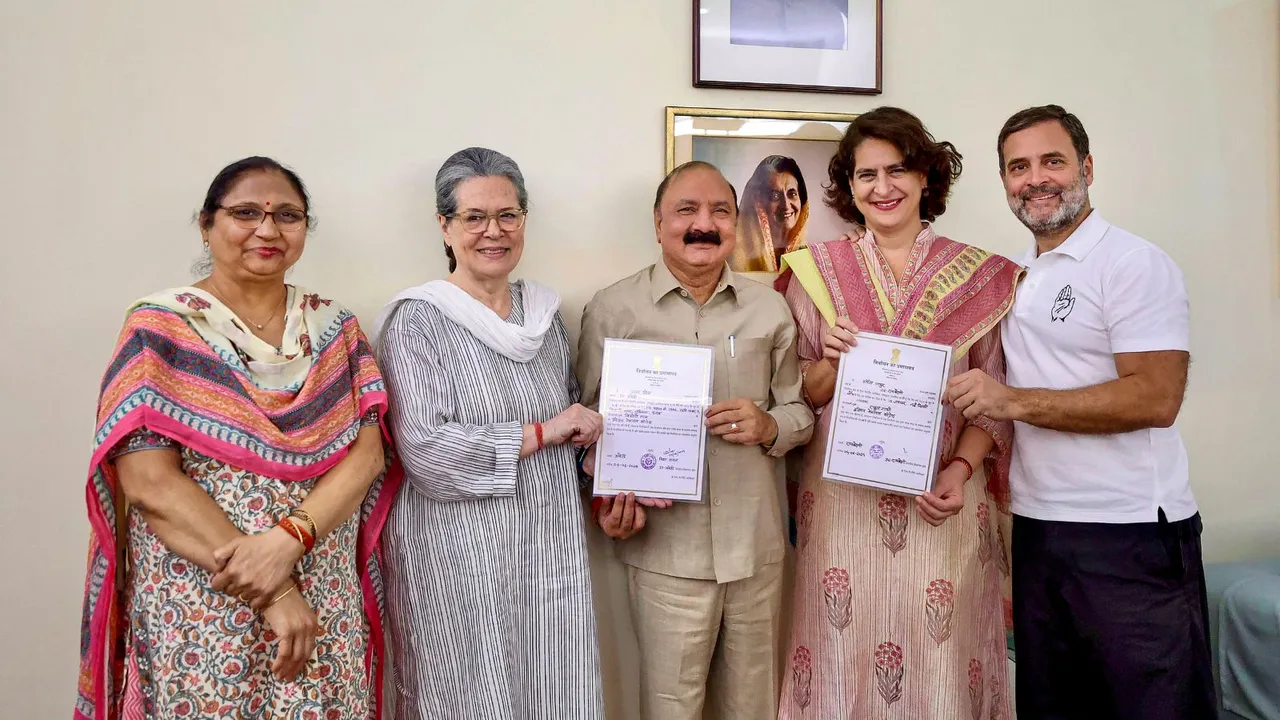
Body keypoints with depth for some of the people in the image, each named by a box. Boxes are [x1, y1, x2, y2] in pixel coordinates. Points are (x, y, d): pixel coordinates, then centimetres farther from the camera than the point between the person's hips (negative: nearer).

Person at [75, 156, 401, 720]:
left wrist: (289, 536, -20)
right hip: (197, 612, -3)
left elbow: (368, 454, -3)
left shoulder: (333, 326, 6)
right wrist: (271, 593, -17)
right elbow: (149, 482, -13)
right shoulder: (159, 328, -4)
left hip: (327, 607, 3)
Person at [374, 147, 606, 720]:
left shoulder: (546, 311, 9)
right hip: (461, 558, -5)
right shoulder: (418, 320, -8)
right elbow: (425, 449, -18)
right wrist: (543, 433, -15)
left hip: (552, 549, 5)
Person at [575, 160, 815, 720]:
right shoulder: (612, 310, -2)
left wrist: (769, 427, -9)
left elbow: (800, 411, 12)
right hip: (666, 547, -3)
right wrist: (607, 500, -14)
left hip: (757, 544, 3)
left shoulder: (769, 307, 8)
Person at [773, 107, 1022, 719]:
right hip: (843, 501, 0)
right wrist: (832, 363, -13)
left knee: (942, 667, 5)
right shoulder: (817, 270, 4)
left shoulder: (980, 277, 5)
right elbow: (799, 395, 7)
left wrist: (960, 470, -11)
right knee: (845, 662, 5)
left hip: (945, 503, 0)